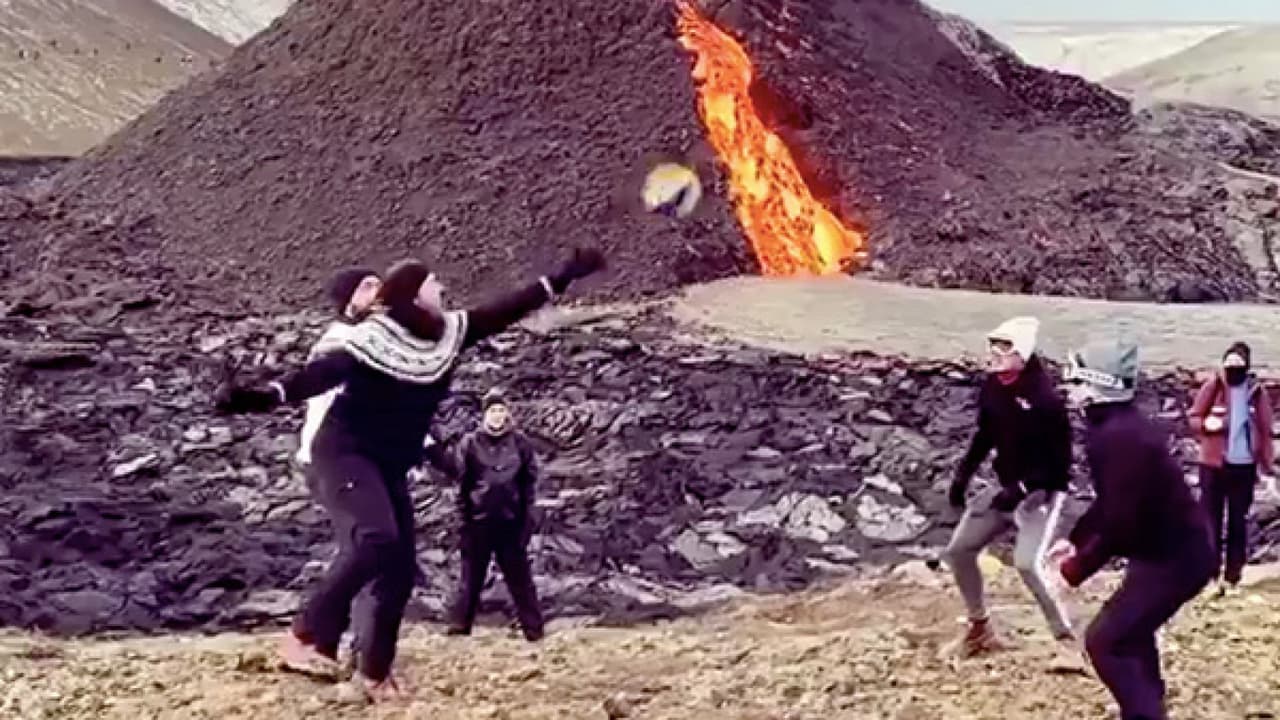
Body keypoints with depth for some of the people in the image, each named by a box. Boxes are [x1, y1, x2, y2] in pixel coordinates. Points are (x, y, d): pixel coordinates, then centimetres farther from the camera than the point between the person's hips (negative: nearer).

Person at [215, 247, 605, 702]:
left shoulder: (450, 332, 2)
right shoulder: (373, 340, -18)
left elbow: (507, 310, 7)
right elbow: (322, 373, -29)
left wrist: (562, 277, 7)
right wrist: (264, 397, -44)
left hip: (391, 466, 8)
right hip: (345, 453, -8)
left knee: (399, 570, 5)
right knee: (375, 538, -31)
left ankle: (373, 672, 18)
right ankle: (306, 638, -24)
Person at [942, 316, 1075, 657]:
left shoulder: (1044, 397, -24)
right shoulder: (991, 386, -3)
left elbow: (1060, 457, -21)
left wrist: (1022, 488, -28)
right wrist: (963, 475, 7)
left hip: (1041, 492, -8)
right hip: (1006, 488, 8)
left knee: (1027, 564, -23)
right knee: (958, 551, 7)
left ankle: (1065, 637, -4)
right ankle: (980, 626, 26)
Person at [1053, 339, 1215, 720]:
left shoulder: (1118, 437, -25)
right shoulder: (1121, 427, 8)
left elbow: (1120, 521, -28)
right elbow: (1110, 501, 20)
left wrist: (1076, 569, -19)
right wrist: (1075, 539, 17)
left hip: (1174, 557, -11)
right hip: (1176, 549, 11)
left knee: (1105, 641, -11)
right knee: (1130, 628, 28)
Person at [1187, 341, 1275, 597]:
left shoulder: (1257, 392, -1)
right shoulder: (1212, 387, -4)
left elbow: (1265, 431, 3)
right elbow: (1193, 418, 2)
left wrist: (1267, 467, 0)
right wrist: (1206, 423, -21)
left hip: (1244, 466, 1)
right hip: (1213, 465, -1)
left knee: (1238, 523, 7)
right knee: (1211, 521, 1)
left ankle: (1232, 578, 13)